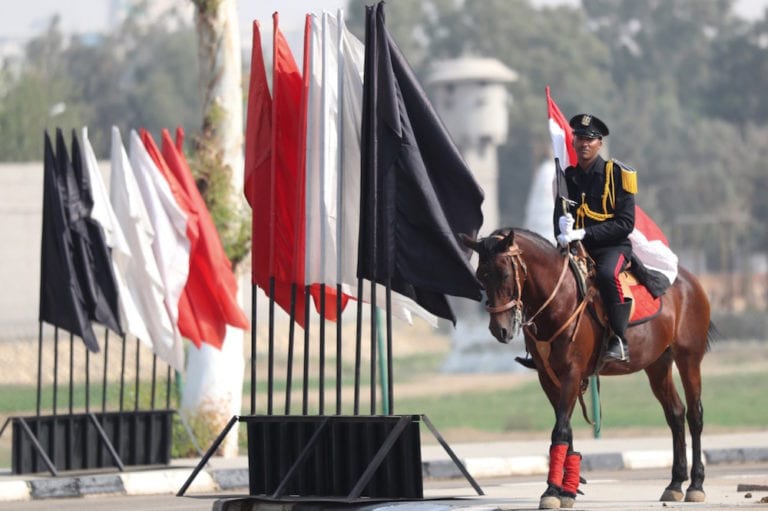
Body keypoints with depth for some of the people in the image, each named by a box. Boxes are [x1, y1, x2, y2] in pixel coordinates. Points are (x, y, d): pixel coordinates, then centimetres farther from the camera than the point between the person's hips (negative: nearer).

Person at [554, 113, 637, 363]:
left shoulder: (616, 173, -4)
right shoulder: (569, 176, 11)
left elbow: (625, 223, -10)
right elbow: (559, 216, 12)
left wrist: (584, 234, -20)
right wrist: (564, 232, -15)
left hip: (612, 246, -5)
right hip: (576, 247, 5)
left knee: (607, 274, -36)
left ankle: (619, 341, -28)